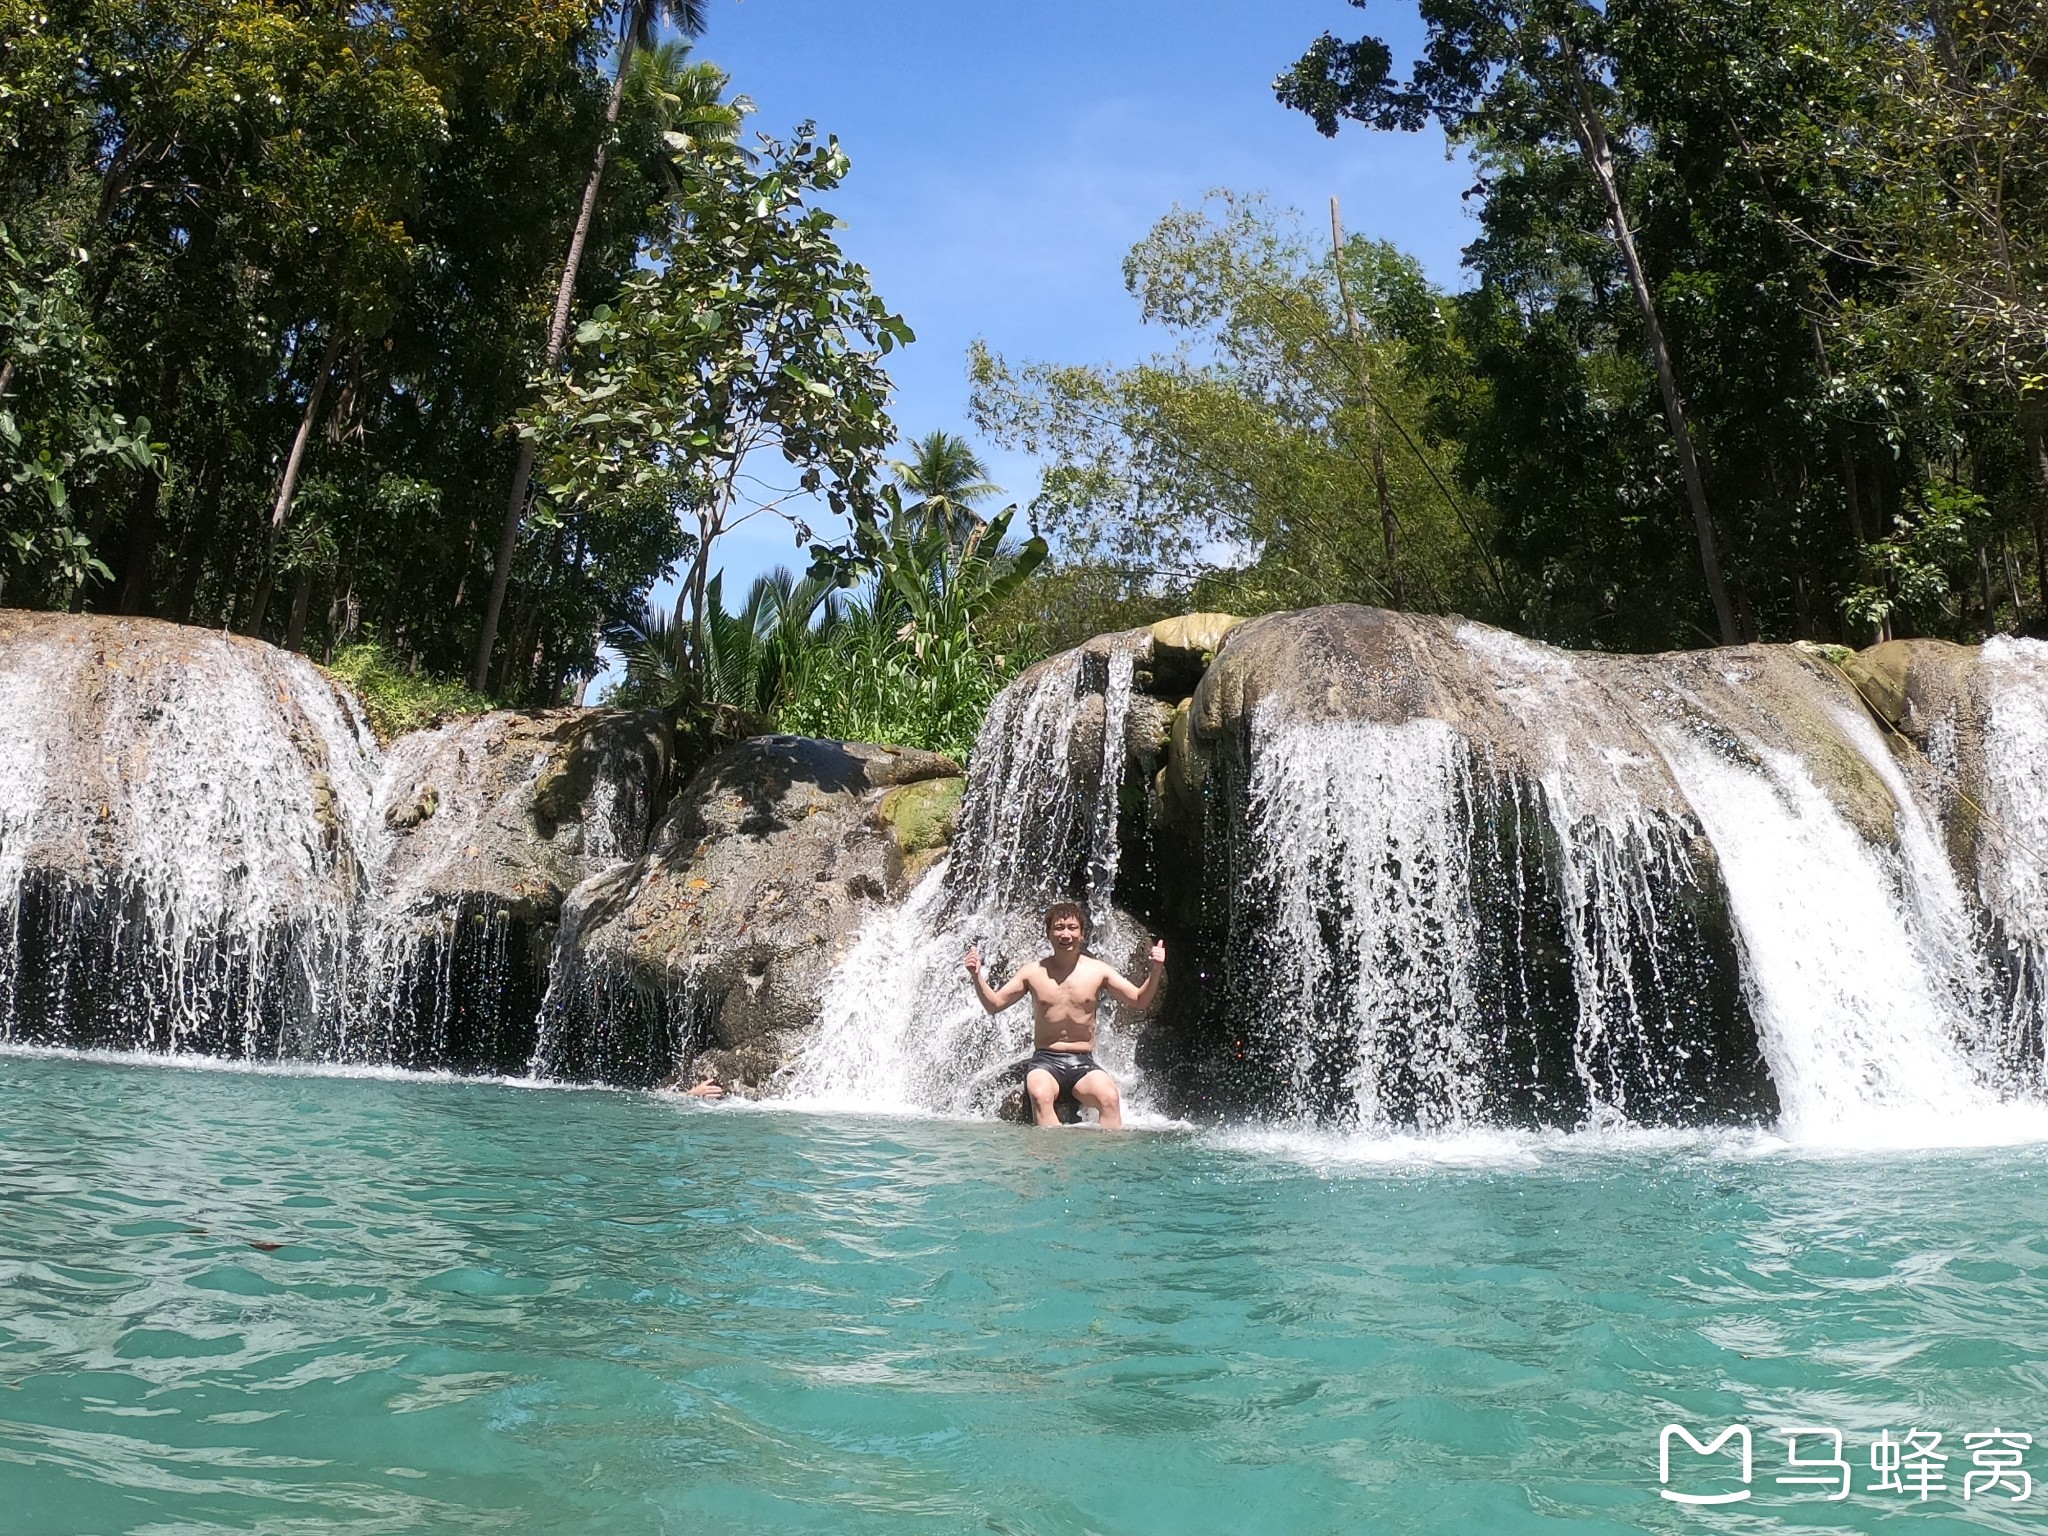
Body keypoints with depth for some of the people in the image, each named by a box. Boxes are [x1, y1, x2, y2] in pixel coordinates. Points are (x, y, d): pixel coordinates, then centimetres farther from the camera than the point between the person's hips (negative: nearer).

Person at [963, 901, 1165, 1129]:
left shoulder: (1098, 971, 5)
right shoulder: (1033, 972, 5)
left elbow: (1140, 1001, 4)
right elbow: (994, 1004, 9)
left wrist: (1156, 971, -12)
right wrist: (977, 976, -8)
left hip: (1083, 1062, 1)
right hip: (1045, 1061, -1)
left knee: (1110, 1097, -31)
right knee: (1040, 1095, -36)